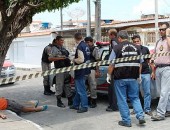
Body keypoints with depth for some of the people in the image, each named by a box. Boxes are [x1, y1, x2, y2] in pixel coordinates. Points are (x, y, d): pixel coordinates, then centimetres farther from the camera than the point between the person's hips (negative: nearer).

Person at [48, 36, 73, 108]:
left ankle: (70, 101, 20)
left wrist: (68, 59, 13)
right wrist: (60, 58, -24)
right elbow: (50, 58, -20)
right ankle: (59, 101, 9)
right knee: (59, 85, -2)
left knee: (67, 84, 12)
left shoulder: (63, 47, 15)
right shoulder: (54, 49, -10)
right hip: (59, 69, -8)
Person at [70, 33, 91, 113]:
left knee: (81, 90, -2)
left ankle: (84, 107, 4)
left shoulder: (80, 47, -19)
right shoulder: (86, 46, 10)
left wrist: (74, 60, -8)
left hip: (80, 71, -10)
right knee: (78, 89, 20)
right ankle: (75, 104, 30)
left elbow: (81, 60, -26)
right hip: (85, 70, 10)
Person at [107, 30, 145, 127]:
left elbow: (111, 64, -6)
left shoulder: (117, 48, -6)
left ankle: (126, 121, 8)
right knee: (135, 98, 16)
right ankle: (141, 116, 1)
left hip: (120, 78, -4)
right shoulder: (136, 48, 8)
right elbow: (140, 63, 14)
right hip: (133, 78, 4)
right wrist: (139, 75, 23)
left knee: (122, 100, 5)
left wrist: (109, 75, 7)